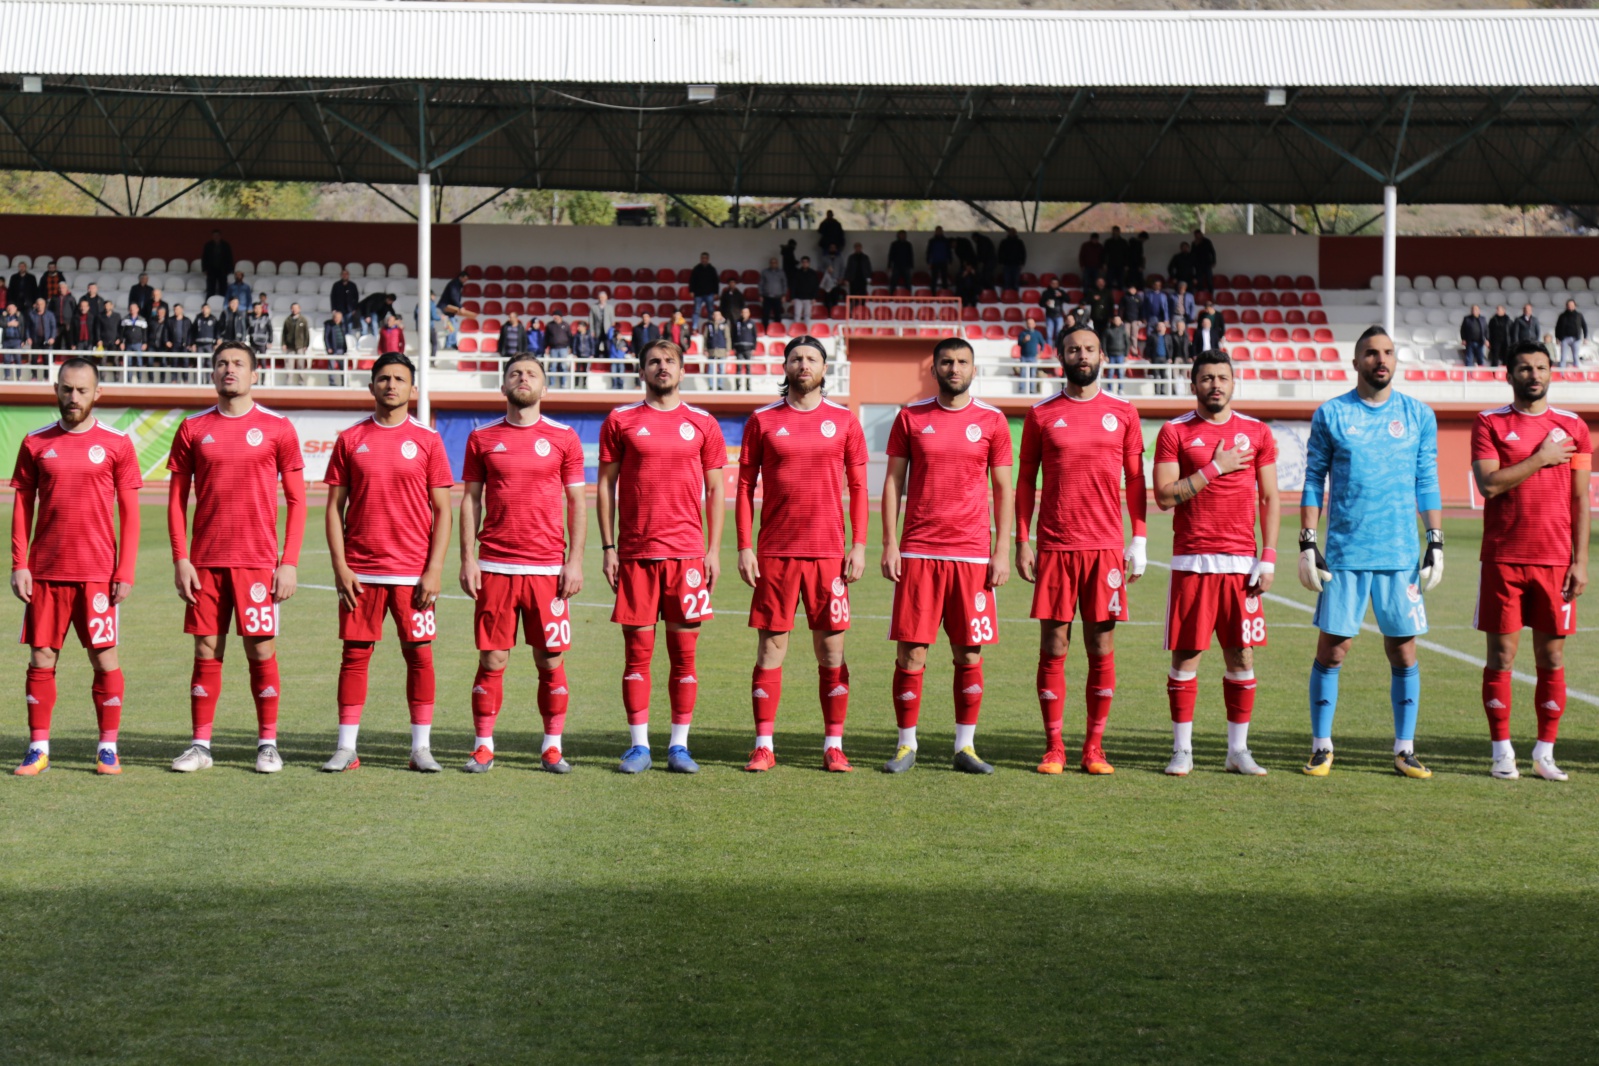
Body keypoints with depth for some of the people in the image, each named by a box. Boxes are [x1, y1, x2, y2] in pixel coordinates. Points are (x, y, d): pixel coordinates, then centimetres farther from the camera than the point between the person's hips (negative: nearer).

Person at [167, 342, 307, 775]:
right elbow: (177, 499, 9)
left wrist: (290, 562, -6)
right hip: (205, 561, 2)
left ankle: (268, 745, 9)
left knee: (261, 650, -1)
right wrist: (180, 559, -1)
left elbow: (296, 499, 2)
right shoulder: (192, 429, 7)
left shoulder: (277, 428, 1)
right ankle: (201, 745, 10)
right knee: (206, 652, 3)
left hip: (258, 561, -2)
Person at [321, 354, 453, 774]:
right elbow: (334, 507, 7)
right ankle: (346, 747, 7)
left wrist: (435, 570, -6)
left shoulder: (427, 441, 4)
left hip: (413, 572, -1)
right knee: (355, 653, 2)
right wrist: (339, 566, -2)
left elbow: (442, 510, 3)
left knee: (419, 654, 0)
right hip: (360, 572, 1)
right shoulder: (350, 440, 6)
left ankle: (421, 748, 7)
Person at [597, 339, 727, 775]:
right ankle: (639, 744, 7)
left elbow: (716, 490, 9)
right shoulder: (620, 421, 6)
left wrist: (714, 550, 2)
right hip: (635, 554, 0)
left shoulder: (703, 424, 8)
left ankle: (679, 745, 7)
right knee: (637, 650, 0)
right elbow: (606, 485, 7)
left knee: (683, 652, 1)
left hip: (687, 552, 0)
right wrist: (607, 547, 0)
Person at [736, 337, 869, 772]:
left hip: (828, 552, 0)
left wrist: (859, 546, -1)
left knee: (831, 650, 2)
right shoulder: (762, 421, 5)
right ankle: (763, 746, 6)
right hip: (774, 553, 0)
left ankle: (834, 747, 8)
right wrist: (744, 547, -2)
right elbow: (745, 486, 5)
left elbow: (858, 487, 8)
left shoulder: (844, 421, 6)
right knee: (770, 647, 1)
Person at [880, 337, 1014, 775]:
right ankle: (906, 744, 8)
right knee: (910, 650, -2)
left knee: (969, 653, 2)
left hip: (972, 554, 0)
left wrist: (1002, 552, -1)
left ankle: (965, 746, 11)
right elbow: (893, 482, 7)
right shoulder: (910, 418, 6)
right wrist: (889, 544, -1)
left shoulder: (992, 422, 5)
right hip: (917, 553, 0)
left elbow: (1003, 489, 6)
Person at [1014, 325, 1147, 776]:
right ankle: (1054, 746, 6)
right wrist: (1022, 543, 2)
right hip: (1054, 547, 0)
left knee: (1101, 648, 1)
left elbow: (1135, 480, 10)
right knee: (1053, 647, 0)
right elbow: (1025, 482, 9)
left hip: (1106, 547, 0)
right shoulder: (1041, 415, 6)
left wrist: (1139, 543, 3)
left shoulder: (1123, 413, 7)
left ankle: (1095, 747, 8)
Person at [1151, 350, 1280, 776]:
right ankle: (1182, 750, 7)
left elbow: (1270, 498, 8)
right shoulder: (1175, 432, 2)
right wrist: (1214, 469, -11)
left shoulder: (1257, 433, 8)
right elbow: (1164, 496, -6)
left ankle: (1238, 750, 10)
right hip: (1191, 561, -2)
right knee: (1185, 653, 0)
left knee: (1241, 654, 3)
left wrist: (1268, 559, -1)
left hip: (1241, 561, 2)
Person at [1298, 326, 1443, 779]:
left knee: (1403, 650, 2)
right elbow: (1313, 482, 5)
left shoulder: (1419, 415, 7)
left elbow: (1427, 483, 10)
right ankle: (1321, 747, 9)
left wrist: (1436, 543, 4)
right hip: (1344, 554, -1)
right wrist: (1307, 544, -2)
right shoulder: (1330, 415, 3)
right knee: (1332, 648, -1)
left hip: (1401, 554, 1)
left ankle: (1404, 749, 10)